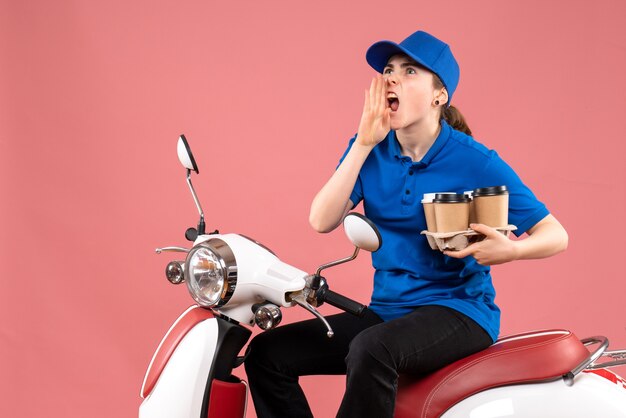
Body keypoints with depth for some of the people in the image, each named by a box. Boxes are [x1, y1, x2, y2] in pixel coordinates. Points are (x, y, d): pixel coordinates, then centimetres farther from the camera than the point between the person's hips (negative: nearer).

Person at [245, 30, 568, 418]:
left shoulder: (477, 163, -10)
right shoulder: (371, 149, 3)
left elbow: (556, 235, -7)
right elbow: (322, 221, -9)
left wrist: (511, 250, -30)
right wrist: (364, 144, -16)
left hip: (459, 310, -6)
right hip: (387, 309, 6)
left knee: (371, 350, -37)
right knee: (267, 354, -8)